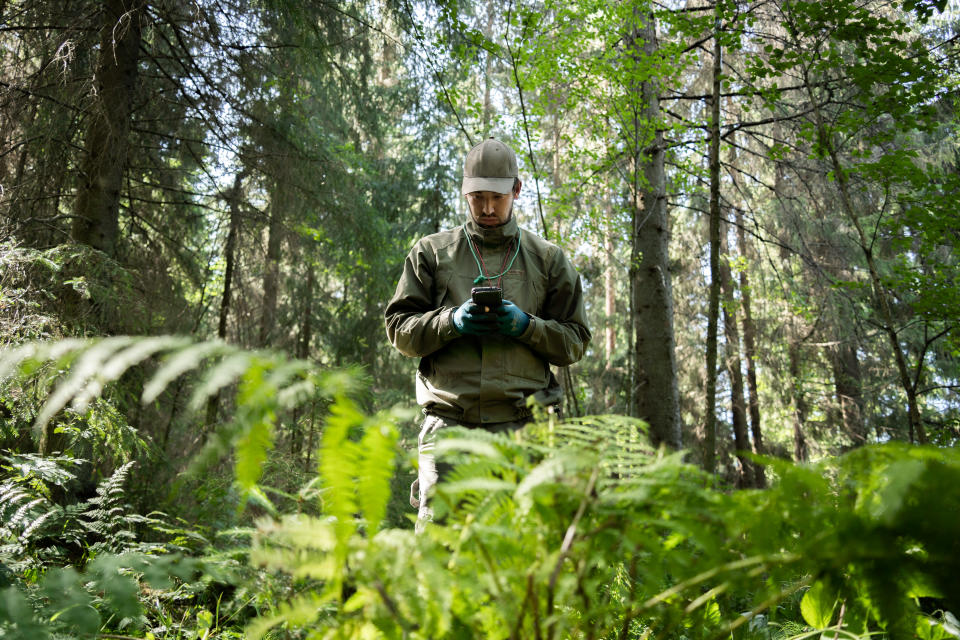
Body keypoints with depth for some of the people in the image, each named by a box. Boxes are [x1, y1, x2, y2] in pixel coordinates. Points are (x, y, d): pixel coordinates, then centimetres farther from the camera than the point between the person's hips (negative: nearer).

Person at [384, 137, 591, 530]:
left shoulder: (547, 258, 16)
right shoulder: (431, 253, 15)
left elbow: (575, 341, 13)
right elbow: (398, 328, 11)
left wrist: (526, 326, -6)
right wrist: (451, 321, -7)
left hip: (522, 423, 0)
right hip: (448, 421, 0)